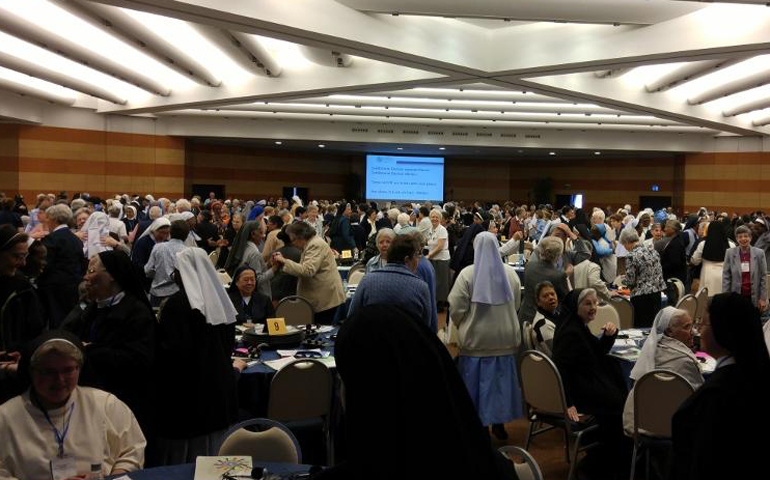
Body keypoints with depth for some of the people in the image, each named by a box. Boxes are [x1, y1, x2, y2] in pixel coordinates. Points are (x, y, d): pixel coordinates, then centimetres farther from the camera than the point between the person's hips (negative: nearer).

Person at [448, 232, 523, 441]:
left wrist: (464, 326, 9)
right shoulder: (510, 273, -2)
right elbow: (516, 304, 10)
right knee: (500, 379, 14)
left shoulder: (467, 274, -13)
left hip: (475, 339, -3)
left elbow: (456, 308, -11)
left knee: (477, 382, 7)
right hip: (505, 338, 3)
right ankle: (499, 422, 22)